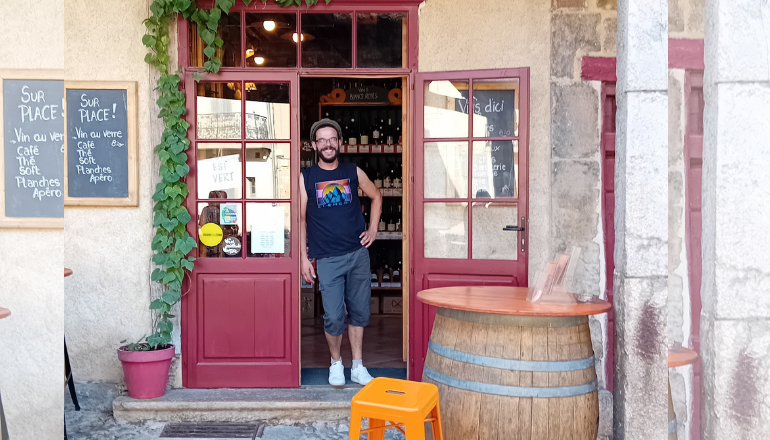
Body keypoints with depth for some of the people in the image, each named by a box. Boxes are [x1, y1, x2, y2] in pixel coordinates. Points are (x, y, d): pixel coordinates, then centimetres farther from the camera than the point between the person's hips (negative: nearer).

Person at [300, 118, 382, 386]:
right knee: (334, 317, -3)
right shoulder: (306, 178, 0)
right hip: (327, 259, -2)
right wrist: (304, 257, -3)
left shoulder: (353, 172, 5)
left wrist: (373, 230, 10)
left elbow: (376, 197, 20)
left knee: (359, 312, 9)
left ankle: (358, 367, 22)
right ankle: (336, 363, 21)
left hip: (358, 254, 2)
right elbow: (300, 219, 1)